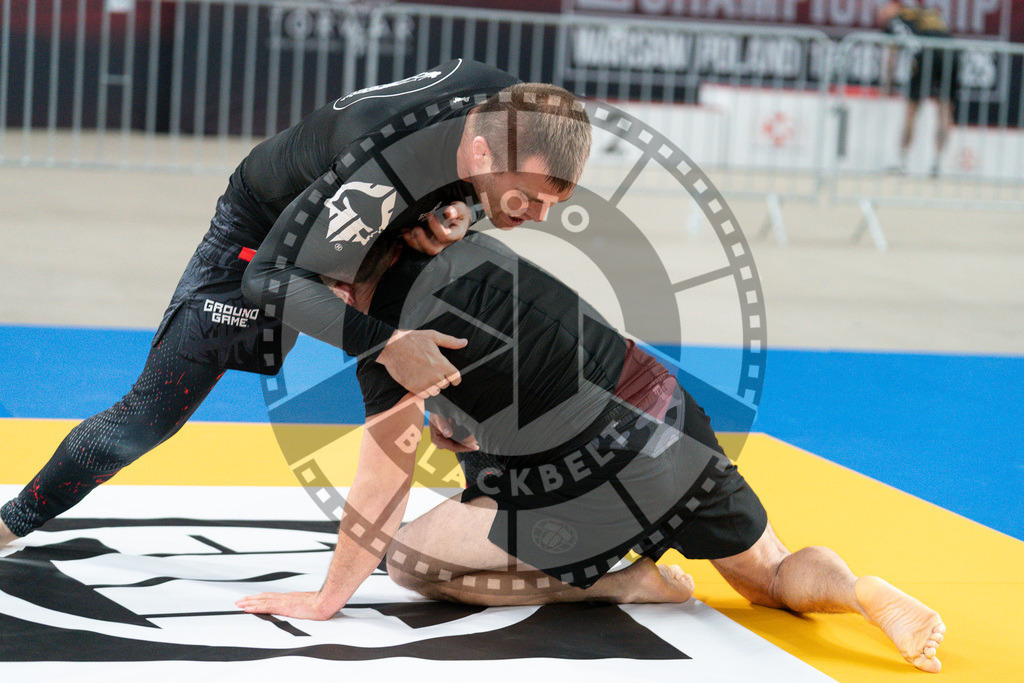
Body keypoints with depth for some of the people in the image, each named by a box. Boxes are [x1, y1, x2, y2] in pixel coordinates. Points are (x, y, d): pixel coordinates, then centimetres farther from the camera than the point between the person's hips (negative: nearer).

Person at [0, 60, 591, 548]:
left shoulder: (508, 102, -25)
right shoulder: (382, 172, -46)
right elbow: (270, 278, -37)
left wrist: (458, 215, -22)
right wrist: (385, 344, -43)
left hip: (374, 231, 7)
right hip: (267, 236, -7)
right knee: (148, 419, -4)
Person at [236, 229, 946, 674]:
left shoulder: (396, 329, -16)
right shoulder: (453, 245, 7)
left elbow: (381, 495, -10)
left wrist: (325, 600, 0)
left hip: (616, 482, -8)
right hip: (668, 416, 8)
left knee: (410, 559, 2)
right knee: (779, 581, 28)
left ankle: (623, 583, -1)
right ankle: (859, 590, -6)